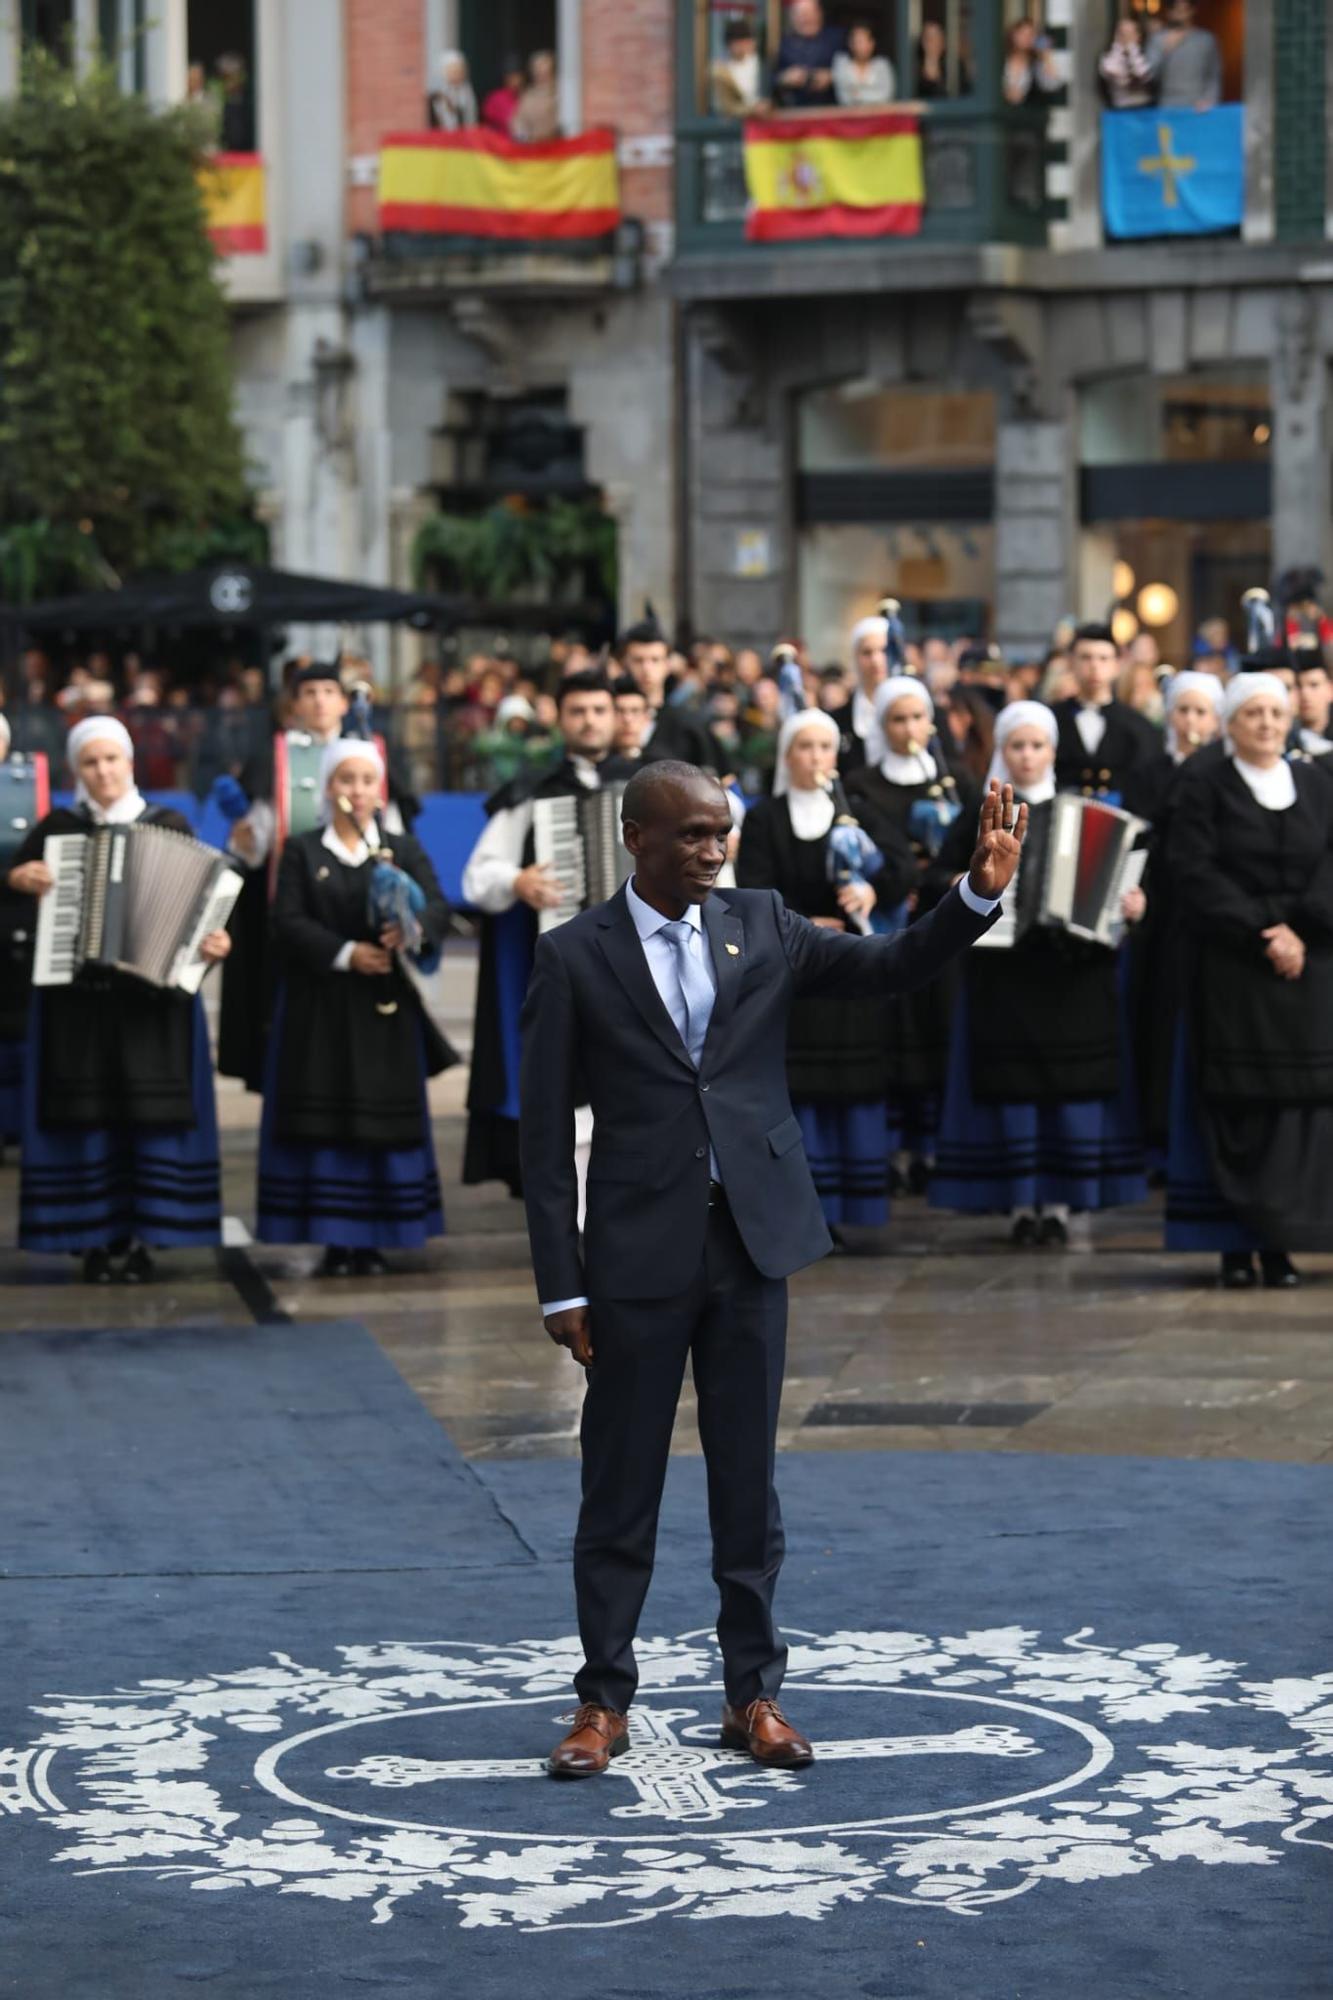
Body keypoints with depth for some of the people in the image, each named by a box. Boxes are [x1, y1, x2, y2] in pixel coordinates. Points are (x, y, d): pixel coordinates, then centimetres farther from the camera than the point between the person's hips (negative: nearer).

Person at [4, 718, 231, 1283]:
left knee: (152, 1112, -2)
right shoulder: (57, 828, 8)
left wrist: (211, 943, -14)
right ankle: (94, 1240, 4)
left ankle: (139, 1237, 5)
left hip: (153, 996, 0)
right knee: (87, 1114, -1)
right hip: (76, 998, 0)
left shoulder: (170, 827, 7)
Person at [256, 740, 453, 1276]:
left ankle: (374, 1240, 5)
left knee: (384, 1119, 0)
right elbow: (288, 922, -5)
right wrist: (345, 954, -18)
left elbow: (438, 908, -4)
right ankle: (335, 1241, 0)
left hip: (387, 1010, 1)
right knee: (325, 1121, -3)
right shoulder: (302, 852, 7)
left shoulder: (405, 850, 11)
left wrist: (413, 930, -26)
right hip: (321, 1010, -1)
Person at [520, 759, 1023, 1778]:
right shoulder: (576, 957, -3)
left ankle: (754, 1694, 17)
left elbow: (893, 966, 3)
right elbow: (548, 1131, -3)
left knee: (748, 1483, 8)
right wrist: (562, 1286, -6)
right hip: (640, 1252, -2)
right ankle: (605, 1702, 14)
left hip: (753, 1238, 3)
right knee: (621, 1489, 4)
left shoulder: (761, 925, 6)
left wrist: (980, 891, -14)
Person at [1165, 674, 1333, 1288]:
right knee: (1237, 1103, -5)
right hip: (1229, 971, -3)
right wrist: (1262, 932, -14)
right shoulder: (1203, 785, 3)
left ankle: (1279, 1243, 0)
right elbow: (1195, 873, -6)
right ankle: (1235, 1244, -2)